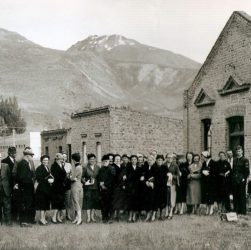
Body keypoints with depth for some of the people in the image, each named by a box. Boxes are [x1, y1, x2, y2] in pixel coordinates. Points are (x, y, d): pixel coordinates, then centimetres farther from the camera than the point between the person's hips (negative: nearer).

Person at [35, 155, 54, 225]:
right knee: (42, 204, -6)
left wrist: (51, 179, 1)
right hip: (42, 189, -8)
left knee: (46, 204, 11)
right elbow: (38, 179, -18)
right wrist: (47, 180, -19)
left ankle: (43, 218, 19)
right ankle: (42, 219, -1)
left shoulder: (48, 168, 16)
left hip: (47, 189, 8)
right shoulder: (39, 168, -10)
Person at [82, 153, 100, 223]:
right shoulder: (85, 168, -1)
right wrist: (85, 182, -16)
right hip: (88, 187, -3)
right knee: (88, 201, -2)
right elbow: (82, 177, -2)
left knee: (95, 201, 7)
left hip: (96, 187, 3)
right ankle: (88, 217, 3)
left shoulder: (98, 168, 6)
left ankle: (92, 216, 18)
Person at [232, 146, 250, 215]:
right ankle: (236, 210, 13)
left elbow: (247, 171, -6)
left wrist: (244, 178, -13)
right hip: (234, 180, 5)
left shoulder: (245, 160, -3)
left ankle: (243, 211, 5)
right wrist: (233, 177, 9)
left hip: (241, 180, -5)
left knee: (242, 196, 0)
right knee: (235, 196, 6)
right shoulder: (234, 160, 14)